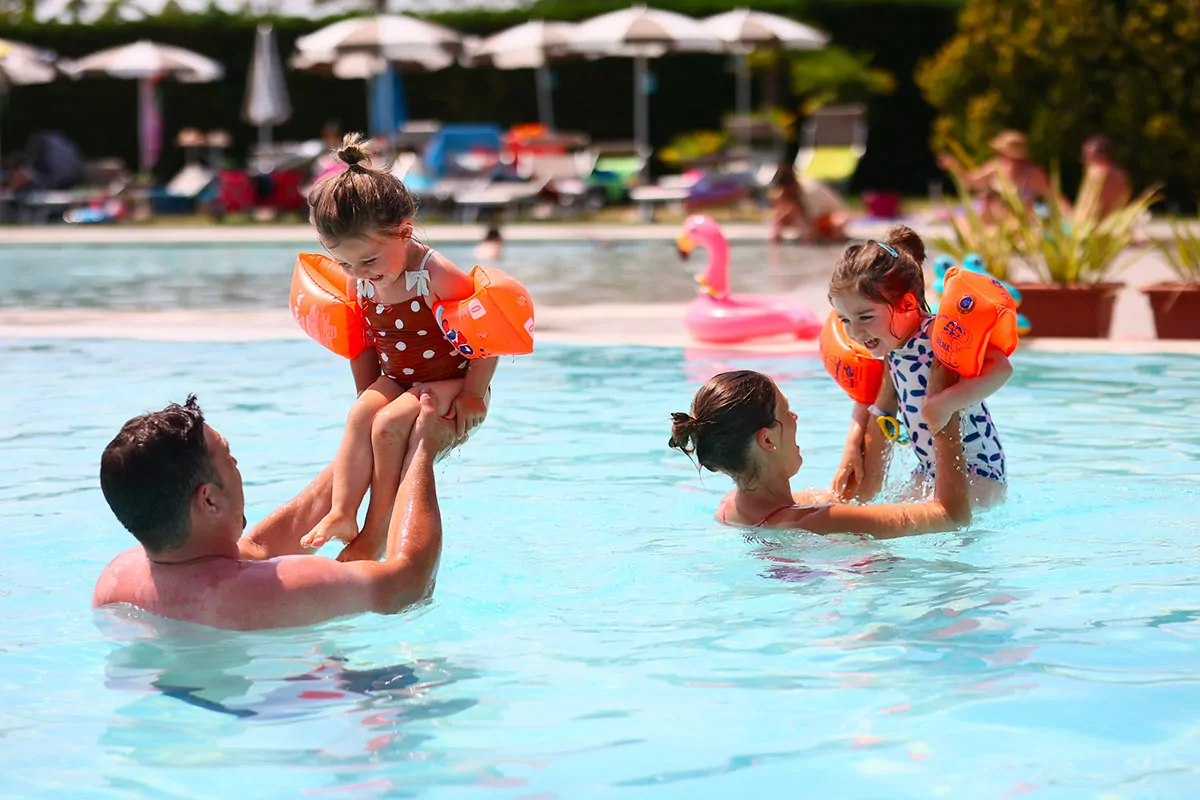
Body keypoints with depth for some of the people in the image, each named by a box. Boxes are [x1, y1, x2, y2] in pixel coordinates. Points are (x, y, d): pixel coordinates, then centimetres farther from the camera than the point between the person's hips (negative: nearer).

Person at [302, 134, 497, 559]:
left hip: (449, 383, -6)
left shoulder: (437, 275, -22)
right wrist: (367, 395, 9)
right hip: (395, 381, 6)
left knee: (389, 424, -26)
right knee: (360, 416, -21)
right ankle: (342, 514, -24)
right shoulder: (359, 286, -3)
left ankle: (376, 532, -21)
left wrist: (474, 394, -18)